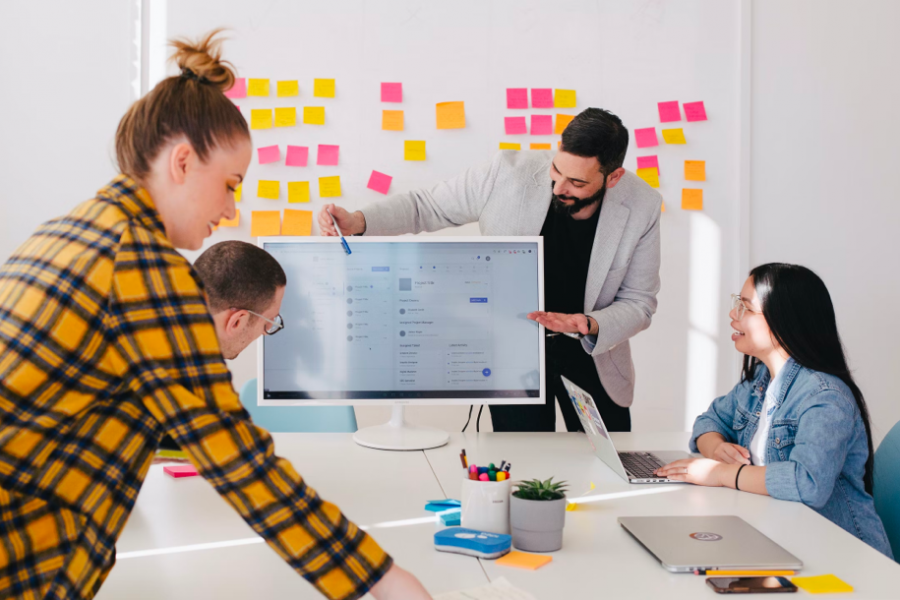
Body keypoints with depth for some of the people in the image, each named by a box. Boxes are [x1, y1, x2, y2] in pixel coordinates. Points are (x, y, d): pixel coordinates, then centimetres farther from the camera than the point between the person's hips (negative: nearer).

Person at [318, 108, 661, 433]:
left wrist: (590, 326, -28)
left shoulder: (642, 207, -17)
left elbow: (639, 303, -7)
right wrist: (357, 222, -23)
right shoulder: (509, 173, -21)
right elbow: (425, 206, -8)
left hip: (592, 354, 2)